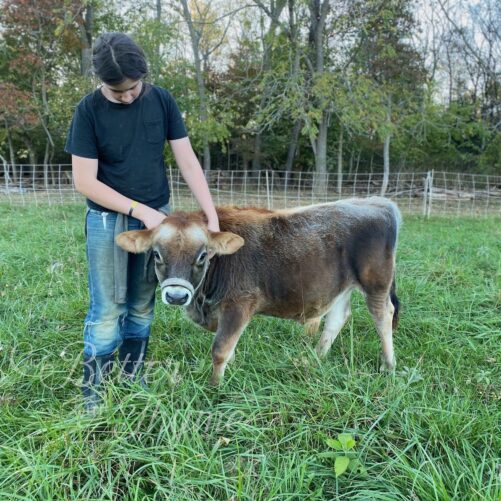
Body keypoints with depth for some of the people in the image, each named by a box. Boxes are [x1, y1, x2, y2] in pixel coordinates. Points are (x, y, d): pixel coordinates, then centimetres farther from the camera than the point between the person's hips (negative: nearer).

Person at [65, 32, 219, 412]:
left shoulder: (162, 101, -3)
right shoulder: (89, 110, -11)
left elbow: (187, 161, -2)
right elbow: (84, 181, -12)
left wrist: (212, 215, -9)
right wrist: (139, 210, -16)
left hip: (157, 216, 3)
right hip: (108, 219, -3)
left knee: (142, 308, 11)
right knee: (107, 311, -2)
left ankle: (133, 382, 25)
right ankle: (92, 395, 12)